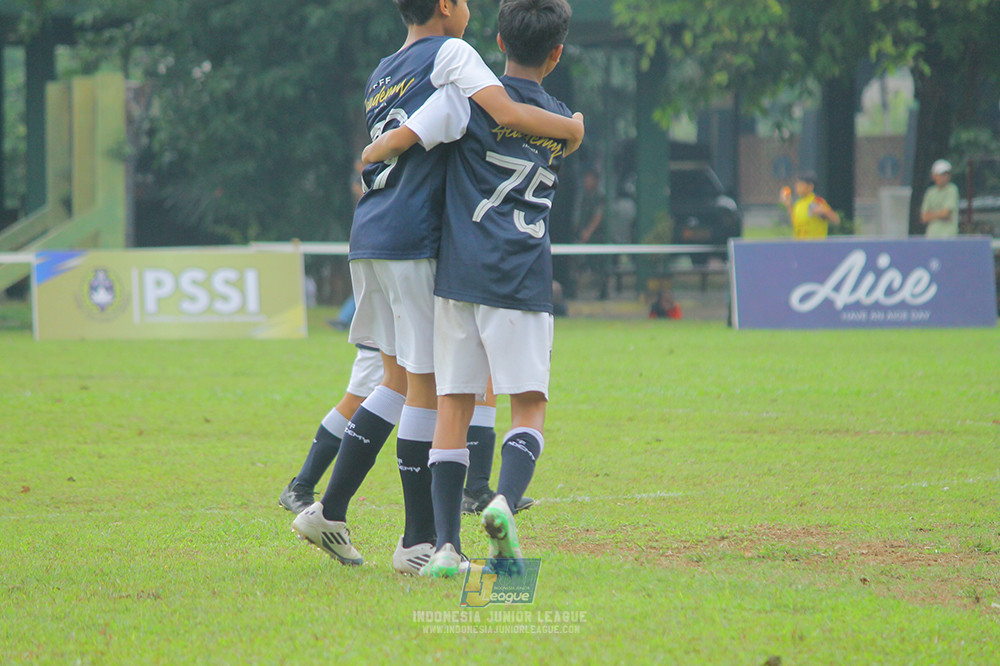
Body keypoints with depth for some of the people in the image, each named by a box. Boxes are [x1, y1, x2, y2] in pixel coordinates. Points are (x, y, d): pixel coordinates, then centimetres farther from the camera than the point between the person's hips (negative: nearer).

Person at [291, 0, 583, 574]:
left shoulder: (381, 74, 21)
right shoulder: (449, 54, -3)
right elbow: (506, 114, -17)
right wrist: (571, 128, -1)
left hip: (369, 236, 8)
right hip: (412, 240, -8)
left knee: (400, 380, 17)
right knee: (426, 386, -2)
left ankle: (330, 512, 12)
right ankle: (419, 542, 0)